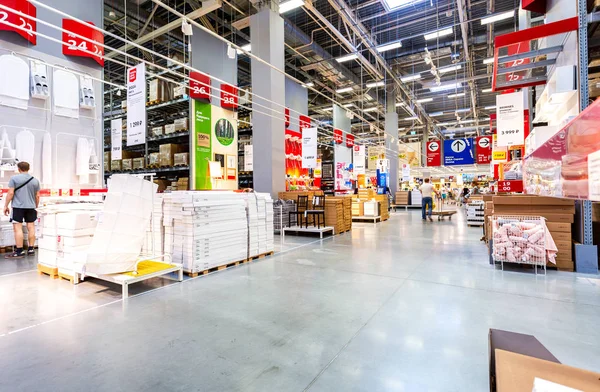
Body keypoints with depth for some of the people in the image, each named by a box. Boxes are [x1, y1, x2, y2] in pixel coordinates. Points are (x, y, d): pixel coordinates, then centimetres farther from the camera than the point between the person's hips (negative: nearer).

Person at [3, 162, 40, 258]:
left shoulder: (14, 178, -4)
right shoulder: (35, 180, 8)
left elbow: (10, 193, -8)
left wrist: (6, 206, 0)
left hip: (18, 207, -4)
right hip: (31, 207, 4)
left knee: (18, 228, -3)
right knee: (31, 227, 7)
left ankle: (19, 251, -2)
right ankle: (31, 249, 10)